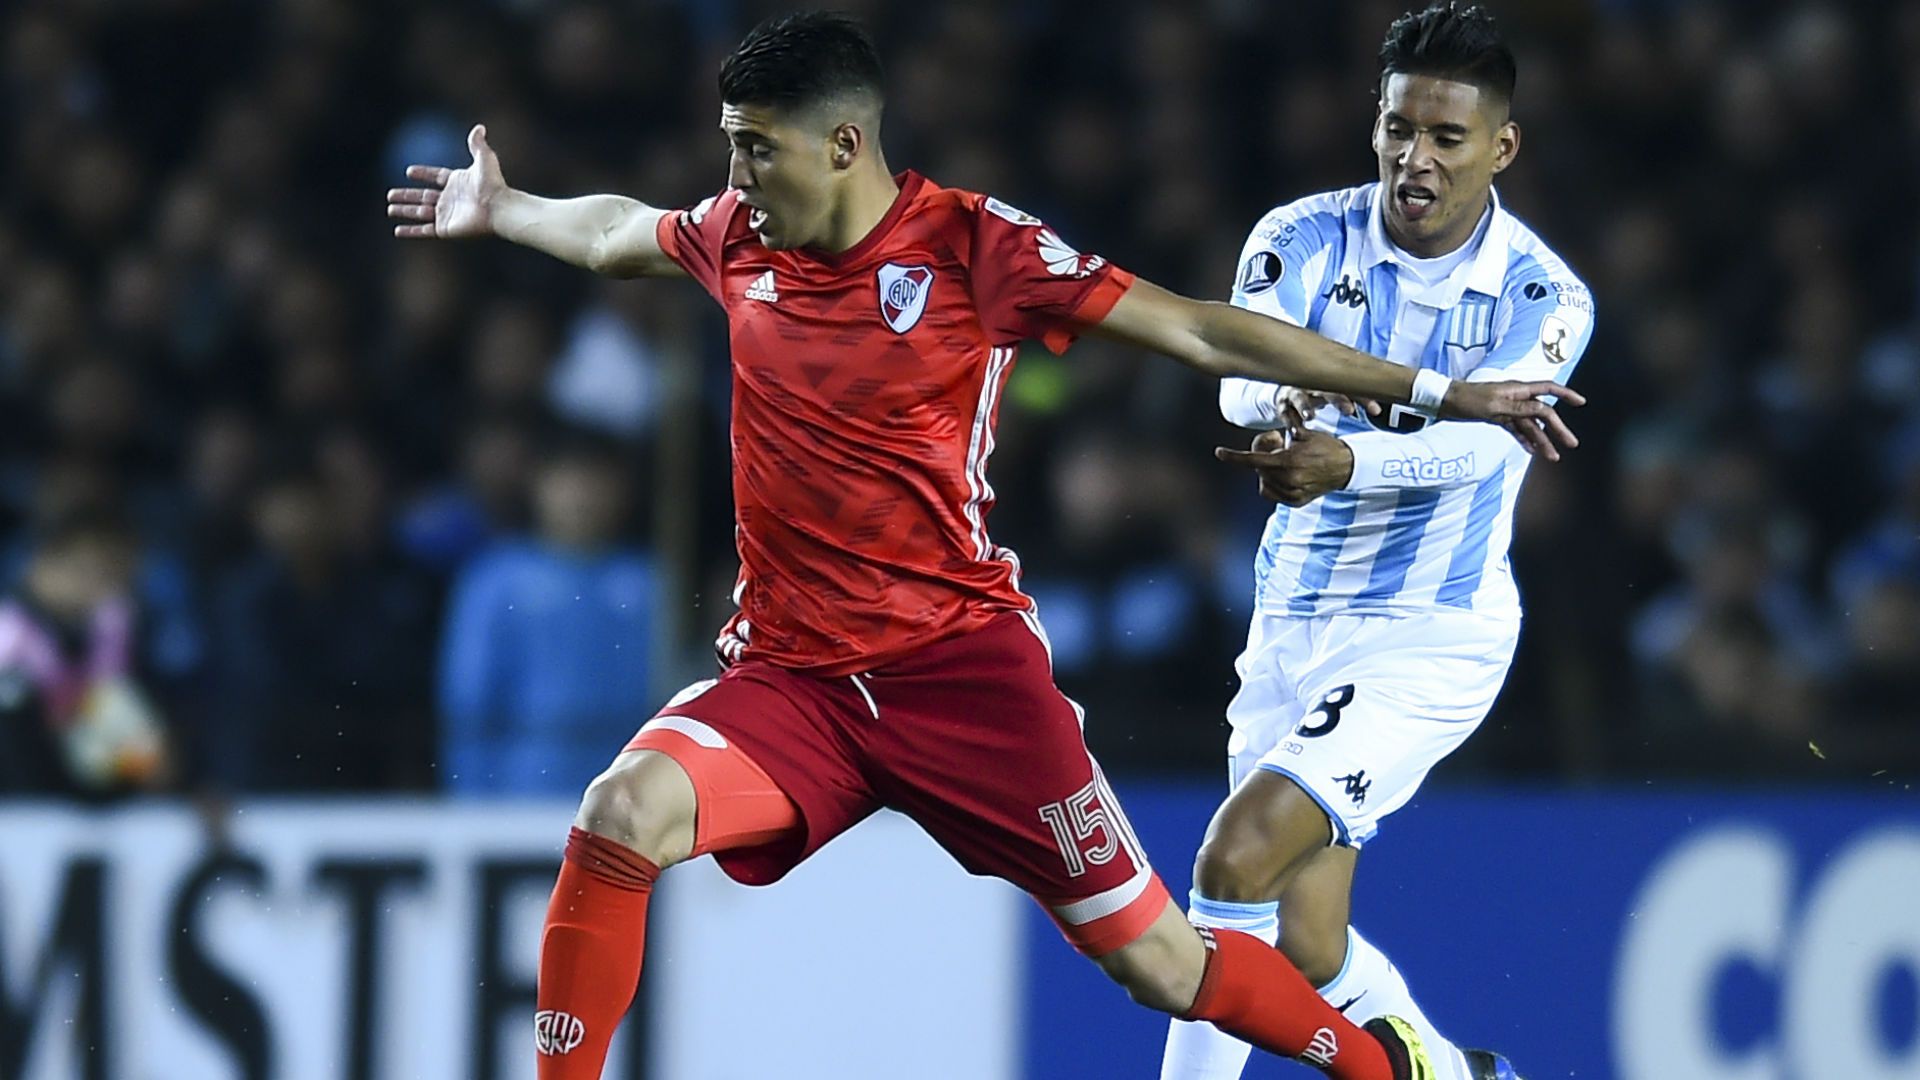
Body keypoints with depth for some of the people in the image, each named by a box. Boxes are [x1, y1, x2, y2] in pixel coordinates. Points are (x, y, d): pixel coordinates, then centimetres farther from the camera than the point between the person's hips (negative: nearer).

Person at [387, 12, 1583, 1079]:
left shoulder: (972, 244, -9)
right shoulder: (738, 237, 5)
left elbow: (1199, 329, -8)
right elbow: (620, 230, 30)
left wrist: (1437, 393, -9)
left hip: (961, 662, -3)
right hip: (789, 674, 4)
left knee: (1160, 963, -4)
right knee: (622, 814, -26)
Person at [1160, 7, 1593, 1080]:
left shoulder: (1545, 300, -10)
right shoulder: (1304, 241, -4)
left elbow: (1471, 441, -28)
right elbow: (1243, 380, -22)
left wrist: (1347, 461, -48)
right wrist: (1285, 400, -47)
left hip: (1431, 637, -5)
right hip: (1294, 620, 5)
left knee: (1237, 861, -22)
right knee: (1305, 947, 9)